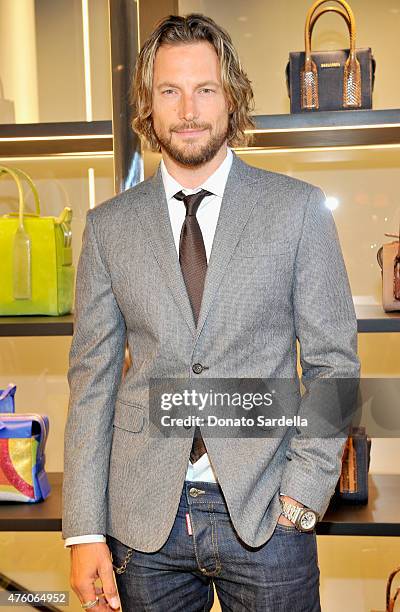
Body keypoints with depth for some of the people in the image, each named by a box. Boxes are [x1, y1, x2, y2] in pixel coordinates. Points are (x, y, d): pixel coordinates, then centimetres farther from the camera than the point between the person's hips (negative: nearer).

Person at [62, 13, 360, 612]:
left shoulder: (298, 208, -1)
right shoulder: (108, 225, 3)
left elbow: (332, 361, 0)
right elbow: (92, 378, 2)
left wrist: (302, 495, -8)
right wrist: (86, 530, -2)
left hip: (265, 515, -1)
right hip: (144, 518, 2)